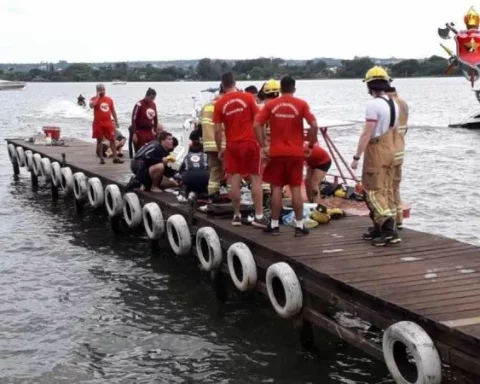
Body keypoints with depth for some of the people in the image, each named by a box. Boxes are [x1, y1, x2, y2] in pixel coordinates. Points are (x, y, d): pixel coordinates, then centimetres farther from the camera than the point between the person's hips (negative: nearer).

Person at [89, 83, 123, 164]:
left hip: (108, 123, 3)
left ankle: (115, 158, 5)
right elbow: (91, 106, -25)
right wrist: (98, 96, -15)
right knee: (99, 140, 2)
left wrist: (116, 121, 14)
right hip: (98, 123, -3)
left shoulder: (109, 99, 11)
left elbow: (113, 111, 17)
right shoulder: (94, 99, -1)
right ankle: (101, 158, 9)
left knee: (112, 140, 1)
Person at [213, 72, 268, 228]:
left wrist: (219, 149, 10)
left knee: (235, 181, 7)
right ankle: (259, 216, -1)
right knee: (256, 179, 2)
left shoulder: (219, 104, 0)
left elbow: (218, 130, 0)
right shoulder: (248, 97, -3)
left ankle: (237, 215, 12)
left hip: (232, 145, 1)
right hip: (250, 143, -1)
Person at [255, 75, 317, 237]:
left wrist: (263, 146, 0)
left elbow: (257, 125, -5)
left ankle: (274, 225, 10)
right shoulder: (301, 104, -1)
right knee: (296, 188, 4)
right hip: (296, 152, -1)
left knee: (276, 188, 6)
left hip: (276, 152, 1)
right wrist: (311, 145, 1)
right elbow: (314, 125, -11)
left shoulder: (270, 105, 2)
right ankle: (299, 226, 6)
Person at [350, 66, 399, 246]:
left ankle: (388, 228, -18)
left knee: (372, 191, -6)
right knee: (382, 190, 14)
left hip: (376, 150, -8)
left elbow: (366, 134, -21)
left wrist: (356, 157, -18)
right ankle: (378, 227, 19)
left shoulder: (373, 104, -18)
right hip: (389, 150, 9)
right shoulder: (394, 104, 8)